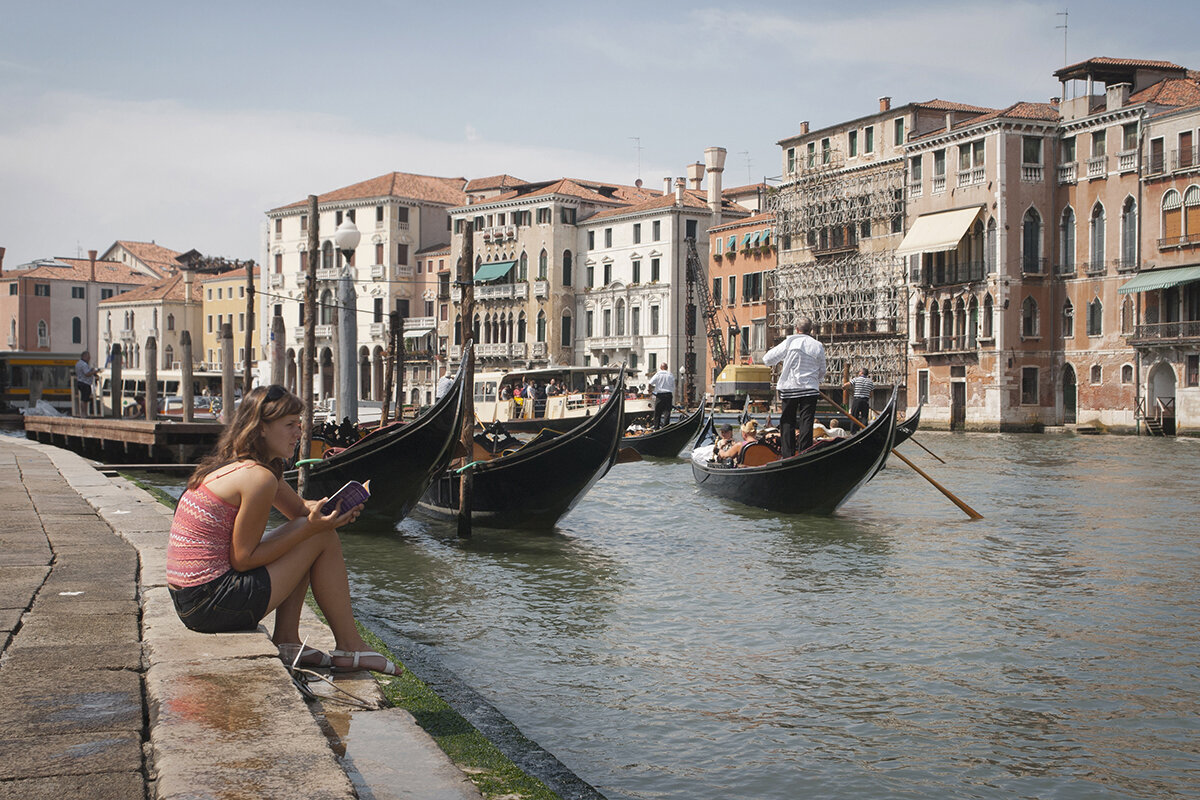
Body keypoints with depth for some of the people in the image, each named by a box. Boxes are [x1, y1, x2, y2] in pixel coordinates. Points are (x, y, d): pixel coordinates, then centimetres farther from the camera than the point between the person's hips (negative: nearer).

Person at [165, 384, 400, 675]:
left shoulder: (234, 465, 13)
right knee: (323, 538, -3)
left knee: (316, 526, 18)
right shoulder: (259, 477, -18)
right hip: (212, 603, -10)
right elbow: (243, 560, -15)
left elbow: (300, 507, 22)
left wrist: (337, 506, 0)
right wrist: (311, 527, -14)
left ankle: (287, 640, 14)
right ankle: (350, 648, 5)